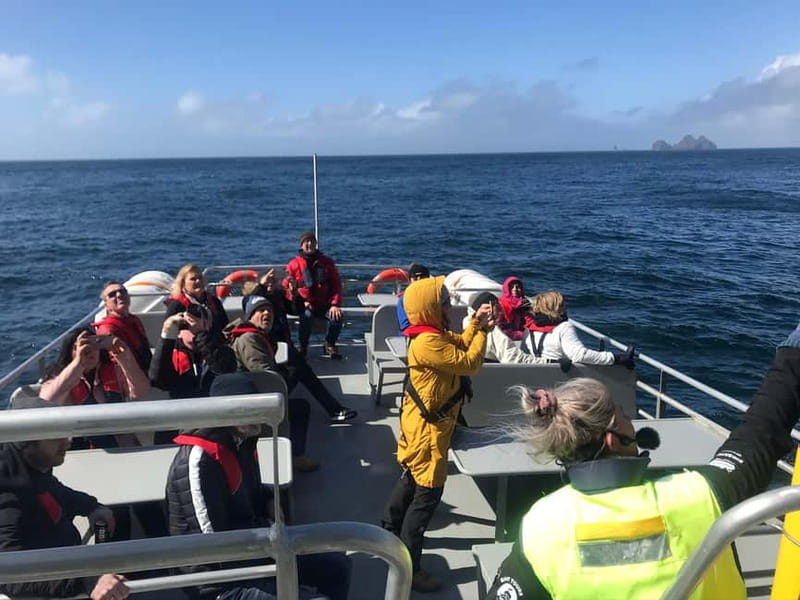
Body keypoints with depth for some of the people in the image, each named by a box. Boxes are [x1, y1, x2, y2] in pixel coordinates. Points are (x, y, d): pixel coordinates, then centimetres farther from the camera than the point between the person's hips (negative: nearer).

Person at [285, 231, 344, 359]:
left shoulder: (327, 262, 8)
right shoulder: (294, 264, 3)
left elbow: (336, 284, 7)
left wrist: (335, 304, -7)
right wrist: (301, 302, -10)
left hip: (325, 304, 2)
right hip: (305, 306, -1)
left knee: (336, 316, -28)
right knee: (307, 316, -35)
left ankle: (330, 345, 0)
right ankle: (303, 346, -11)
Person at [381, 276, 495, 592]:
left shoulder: (434, 335, 3)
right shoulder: (428, 343, -28)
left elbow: (460, 346, 13)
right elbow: (469, 363, -24)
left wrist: (475, 323, -1)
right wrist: (483, 330, -11)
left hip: (420, 421, 10)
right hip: (428, 426, -10)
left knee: (410, 478, 24)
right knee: (428, 492, -2)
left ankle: (391, 532, 43)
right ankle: (407, 567, 7)